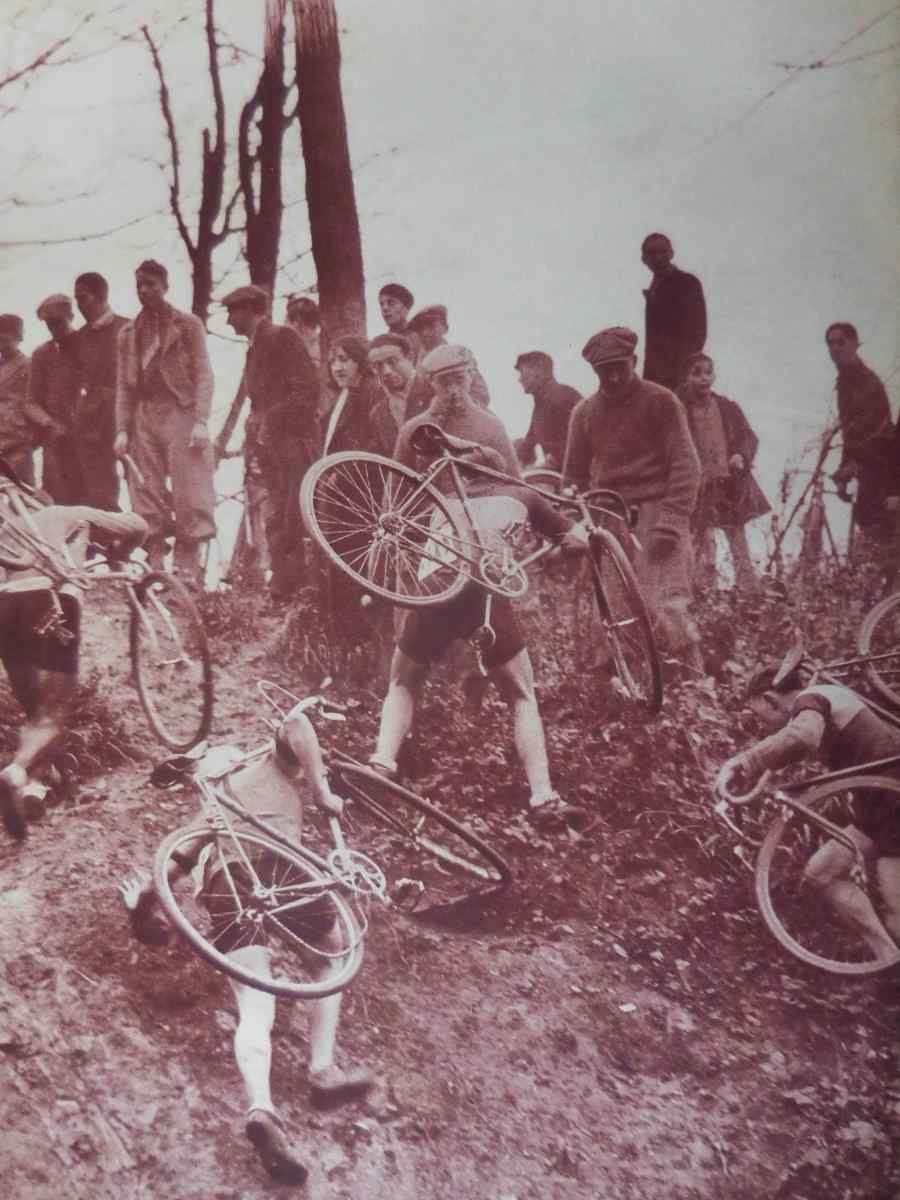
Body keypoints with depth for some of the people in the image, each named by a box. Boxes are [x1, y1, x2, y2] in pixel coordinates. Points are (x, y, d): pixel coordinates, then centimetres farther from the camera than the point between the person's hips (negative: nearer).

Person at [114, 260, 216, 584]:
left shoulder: (188, 325, 6)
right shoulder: (127, 333, 18)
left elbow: (203, 375, -2)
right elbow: (123, 385, 14)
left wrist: (201, 421, -13)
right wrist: (122, 429, 3)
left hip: (181, 415, -4)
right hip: (144, 420, 4)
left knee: (189, 496, -7)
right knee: (147, 498, 1)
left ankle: (187, 569, -3)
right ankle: (155, 569, 4)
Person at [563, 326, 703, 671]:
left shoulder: (661, 402, 2)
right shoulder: (584, 413, 14)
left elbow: (685, 464, -4)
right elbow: (575, 477, 19)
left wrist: (672, 519, -15)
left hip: (655, 513, -4)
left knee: (667, 608, -18)